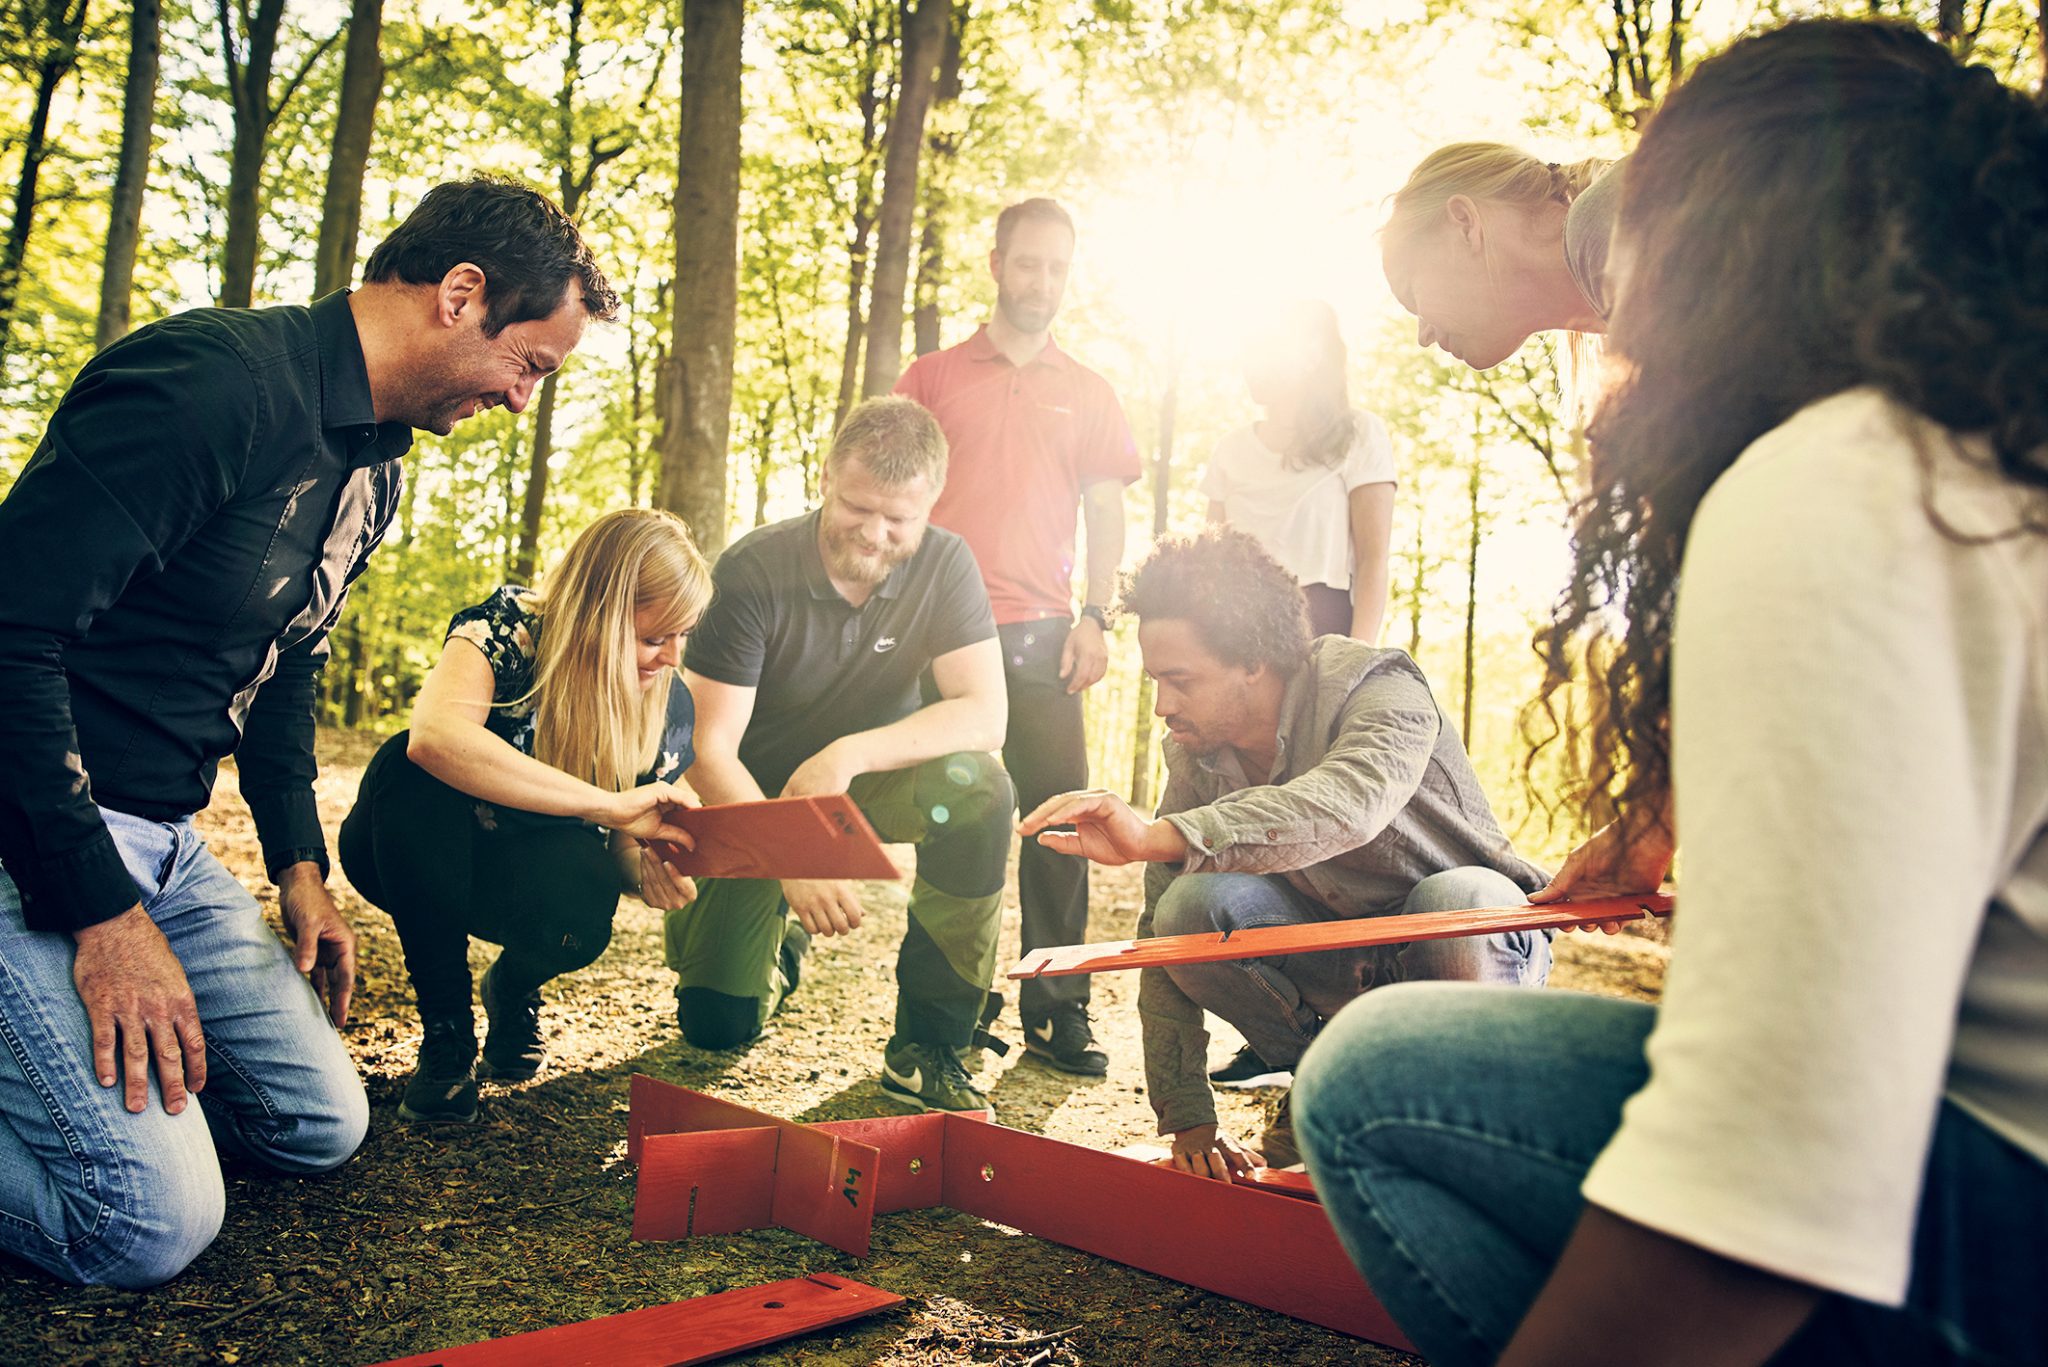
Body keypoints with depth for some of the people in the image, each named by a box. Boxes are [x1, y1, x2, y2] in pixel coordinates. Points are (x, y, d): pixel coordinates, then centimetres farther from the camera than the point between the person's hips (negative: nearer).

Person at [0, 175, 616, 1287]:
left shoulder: (371, 471, 10)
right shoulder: (214, 379, -22)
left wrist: (299, 863, 12)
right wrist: (103, 910, -22)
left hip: (165, 845, 9)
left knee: (321, 1126, 7)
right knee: (155, 1224, -17)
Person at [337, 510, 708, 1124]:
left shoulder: (667, 706, -13)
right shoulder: (506, 627, -26)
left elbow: (623, 847, -6)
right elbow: (434, 736, -46)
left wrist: (648, 867, -32)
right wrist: (609, 805, -47)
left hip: (527, 876, 2)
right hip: (413, 857, -2)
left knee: (582, 902, -34)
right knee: (418, 772, -36)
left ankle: (514, 989, 5)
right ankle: (446, 1030, -19)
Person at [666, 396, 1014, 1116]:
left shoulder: (944, 565, -14)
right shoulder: (753, 571, -22)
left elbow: (985, 714, -21)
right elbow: (707, 747, -24)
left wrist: (850, 755, -34)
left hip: (868, 785, 2)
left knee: (977, 786, -32)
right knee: (719, 1024, -9)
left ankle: (927, 1045, -18)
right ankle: (780, 936, 29)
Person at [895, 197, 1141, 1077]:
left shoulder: (1088, 394, 16)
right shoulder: (933, 377, 12)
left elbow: (1104, 515, 13)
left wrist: (1095, 618, 0)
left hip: (1043, 635, 1)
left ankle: (1057, 1010, 2)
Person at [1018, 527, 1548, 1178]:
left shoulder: (1382, 694, -25)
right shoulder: (1195, 756, -9)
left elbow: (1345, 809, -50)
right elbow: (1161, 942, -9)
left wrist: (1155, 835, -60)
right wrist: (1188, 1119, -15)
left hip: (1480, 938, -3)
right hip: (1341, 964, 4)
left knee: (1456, 901, -39)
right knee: (1190, 905, -25)